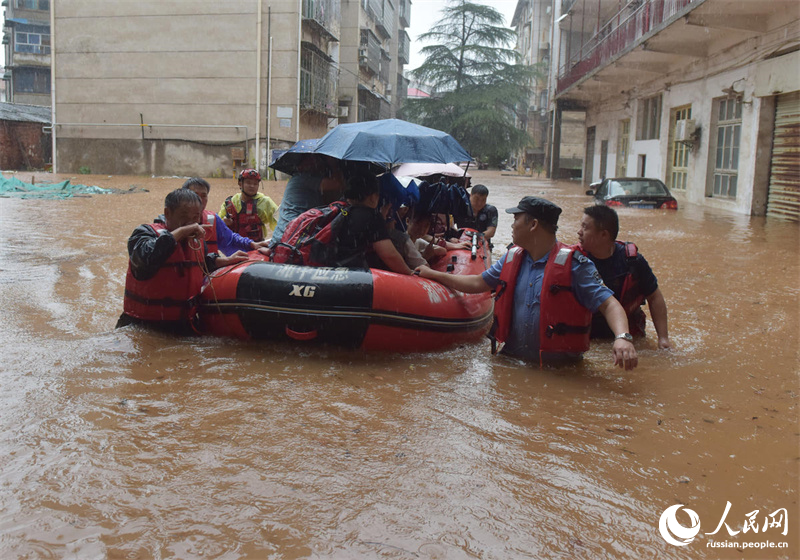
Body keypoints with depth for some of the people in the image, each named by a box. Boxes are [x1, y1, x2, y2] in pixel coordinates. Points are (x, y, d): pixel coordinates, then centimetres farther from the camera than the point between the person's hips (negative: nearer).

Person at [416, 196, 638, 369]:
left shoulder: (573, 263, -7)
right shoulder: (512, 258, 12)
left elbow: (608, 303, -13)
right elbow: (477, 284, 25)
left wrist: (623, 338, -31)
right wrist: (433, 274, 30)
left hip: (559, 369, -5)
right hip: (512, 359, 5)